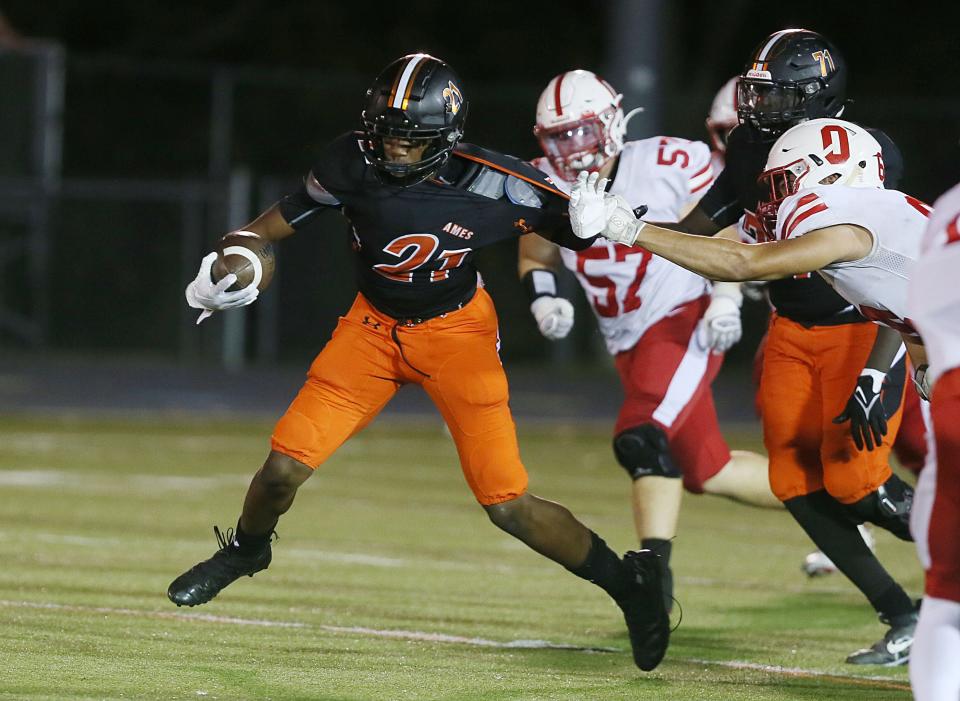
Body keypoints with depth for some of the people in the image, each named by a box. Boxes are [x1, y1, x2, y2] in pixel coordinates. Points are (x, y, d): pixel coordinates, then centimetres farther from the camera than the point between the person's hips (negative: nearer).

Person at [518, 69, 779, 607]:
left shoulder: (670, 167, -16)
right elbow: (535, 261, 14)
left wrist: (726, 301, -15)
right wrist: (545, 299, -7)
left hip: (684, 323, -7)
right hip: (630, 346, 7)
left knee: (642, 438, -27)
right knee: (706, 472, 12)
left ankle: (656, 572, -24)